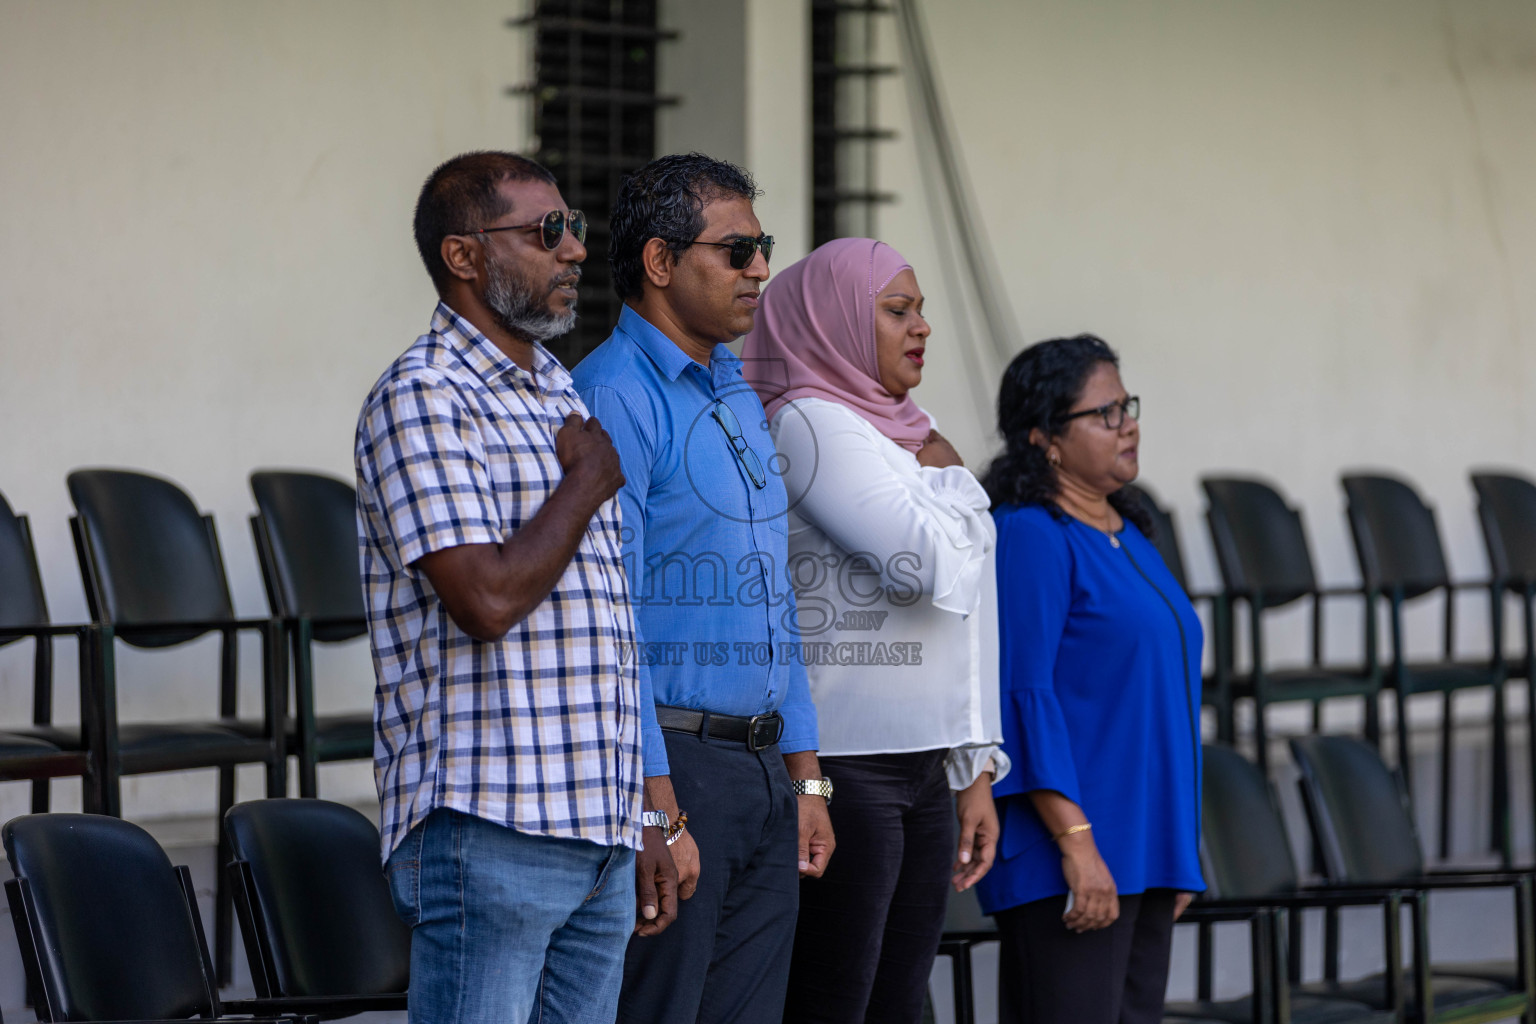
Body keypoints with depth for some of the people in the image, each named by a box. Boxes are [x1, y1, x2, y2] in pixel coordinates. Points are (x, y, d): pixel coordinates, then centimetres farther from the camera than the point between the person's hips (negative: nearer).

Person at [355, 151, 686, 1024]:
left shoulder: (563, 398, 19)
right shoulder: (421, 401, -9)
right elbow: (487, 598, -21)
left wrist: (644, 826, 19)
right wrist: (588, 481, -5)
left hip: (599, 831, 8)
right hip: (489, 829, -8)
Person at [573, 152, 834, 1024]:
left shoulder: (740, 398, 18)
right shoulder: (615, 398, -11)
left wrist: (804, 777, 17)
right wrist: (656, 806, -21)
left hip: (762, 771, 9)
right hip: (669, 764, -9)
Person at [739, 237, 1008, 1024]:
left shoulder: (903, 431, 18)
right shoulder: (809, 425, -9)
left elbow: (957, 624, 20)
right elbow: (929, 564, -21)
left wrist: (975, 770, 17)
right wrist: (947, 474, -1)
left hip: (919, 771, 9)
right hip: (837, 767, -9)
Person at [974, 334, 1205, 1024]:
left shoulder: (1127, 534, 17)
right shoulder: (1029, 538, -11)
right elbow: (1023, 695, -17)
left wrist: (1178, 858, 21)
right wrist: (1076, 842, -23)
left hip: (1143, 850, 9)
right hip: (1066, 855, -9)